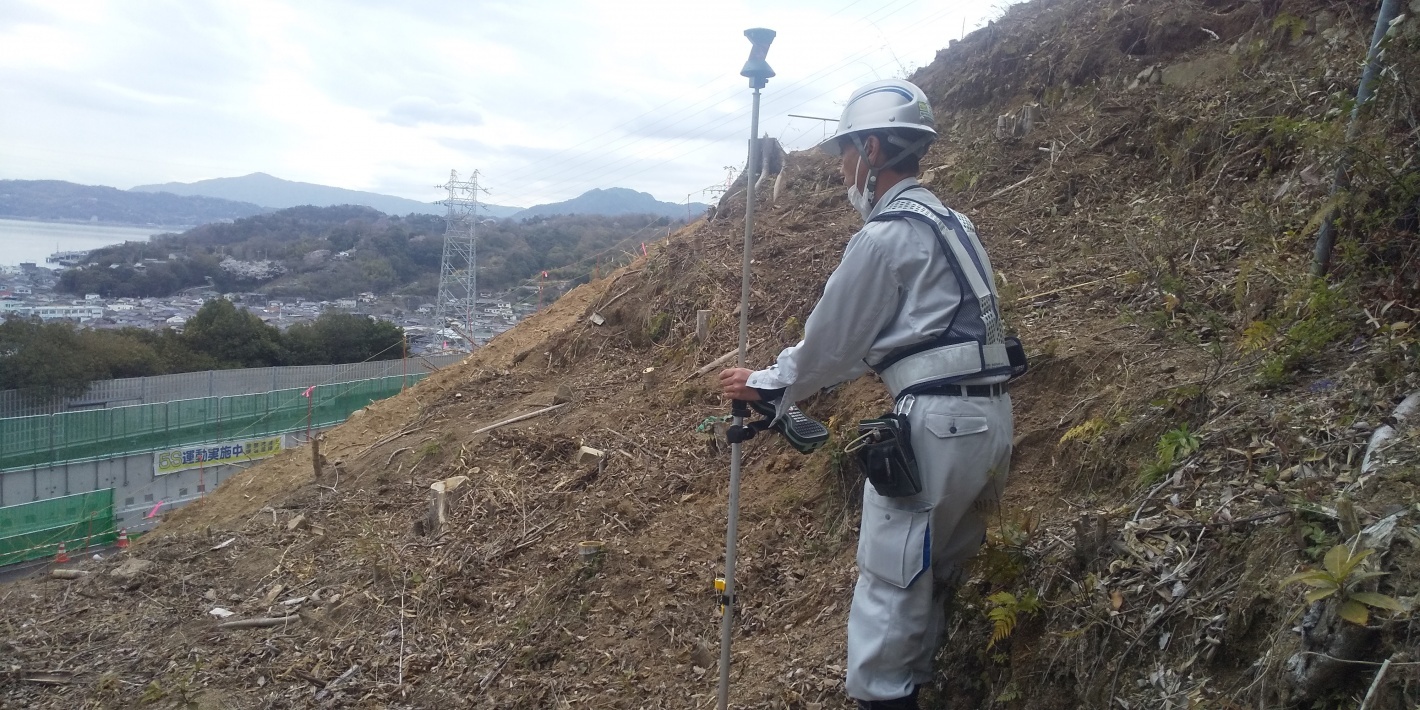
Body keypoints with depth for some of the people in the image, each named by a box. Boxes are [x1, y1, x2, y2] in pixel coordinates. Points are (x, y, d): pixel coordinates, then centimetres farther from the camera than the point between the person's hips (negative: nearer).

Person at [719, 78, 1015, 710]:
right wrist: (784, 379, 23)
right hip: (989, 418, 10)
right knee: (939, 570, 19)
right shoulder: (946, 222, 17)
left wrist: (765, 385, 12)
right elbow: (867, 340, 21)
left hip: (937, 422, -10)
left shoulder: (884, 237, -12)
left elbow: (831, 340, -5)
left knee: (891, 580, 2)